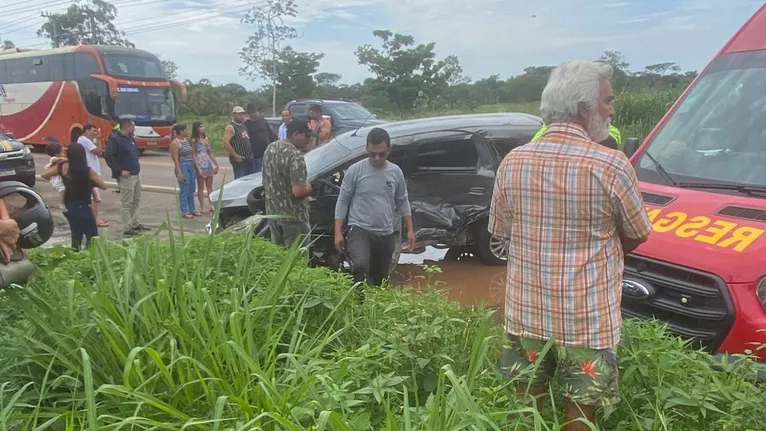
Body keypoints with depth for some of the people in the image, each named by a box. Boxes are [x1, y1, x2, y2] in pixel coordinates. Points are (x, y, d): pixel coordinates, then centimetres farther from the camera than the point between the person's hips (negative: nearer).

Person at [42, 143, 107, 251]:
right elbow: (104, 186, -14)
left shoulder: (63, 167, -5)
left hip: (69, 207, 6)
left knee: (76, 236, 21)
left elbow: (44, 175, 6)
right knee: (92, 238, 2)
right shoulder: (87, 171, -18)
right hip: (83, 208, -6)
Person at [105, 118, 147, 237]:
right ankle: (127, 228, -1)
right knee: (126, 203, -5)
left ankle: (135, 224, 27)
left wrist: (136, 166, 13)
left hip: (136, 175, 10)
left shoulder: (130, 138, 14)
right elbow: (108, 156, -21)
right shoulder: (115, 139, -14)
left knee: (136, 200, 16)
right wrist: (120, 170, -20)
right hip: (126, 176, -10)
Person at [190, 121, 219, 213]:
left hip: (209, 165, 6)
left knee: (210, 187, 7)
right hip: (200, 166, -6)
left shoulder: (206, 139, 12)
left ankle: (211, 205, 11)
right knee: (201, 187, 1)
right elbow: (194, 155, -11)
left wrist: (216, 164, 12)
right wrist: (198, 168, -18)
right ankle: (202, 207, 5)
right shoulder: (194, 141, -6)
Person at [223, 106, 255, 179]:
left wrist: (251, 153, 14)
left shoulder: (244, 125, 17)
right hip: (239, 160, -8)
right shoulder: (230, 127, -8)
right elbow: (226, 143, -18)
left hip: (249, 158, 8)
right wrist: (235, 156, -19)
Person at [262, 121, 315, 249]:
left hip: (272, 211, 9)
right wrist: (308, 188, -8)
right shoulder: (295, 156, -23)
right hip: (293, 216, -8)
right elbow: (298, 191, -28)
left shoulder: (270, 148, 6)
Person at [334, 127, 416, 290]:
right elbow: (343, 201, -3)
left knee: (380, 279, 13)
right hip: (359, 230, -4)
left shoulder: (396, 172, 3)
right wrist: (338, 232, -8)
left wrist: (410, 230, 8)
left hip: (386, 234, 4)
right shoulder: (355, 170, -7)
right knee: (360, 266, -30)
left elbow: (403, 202, 12)